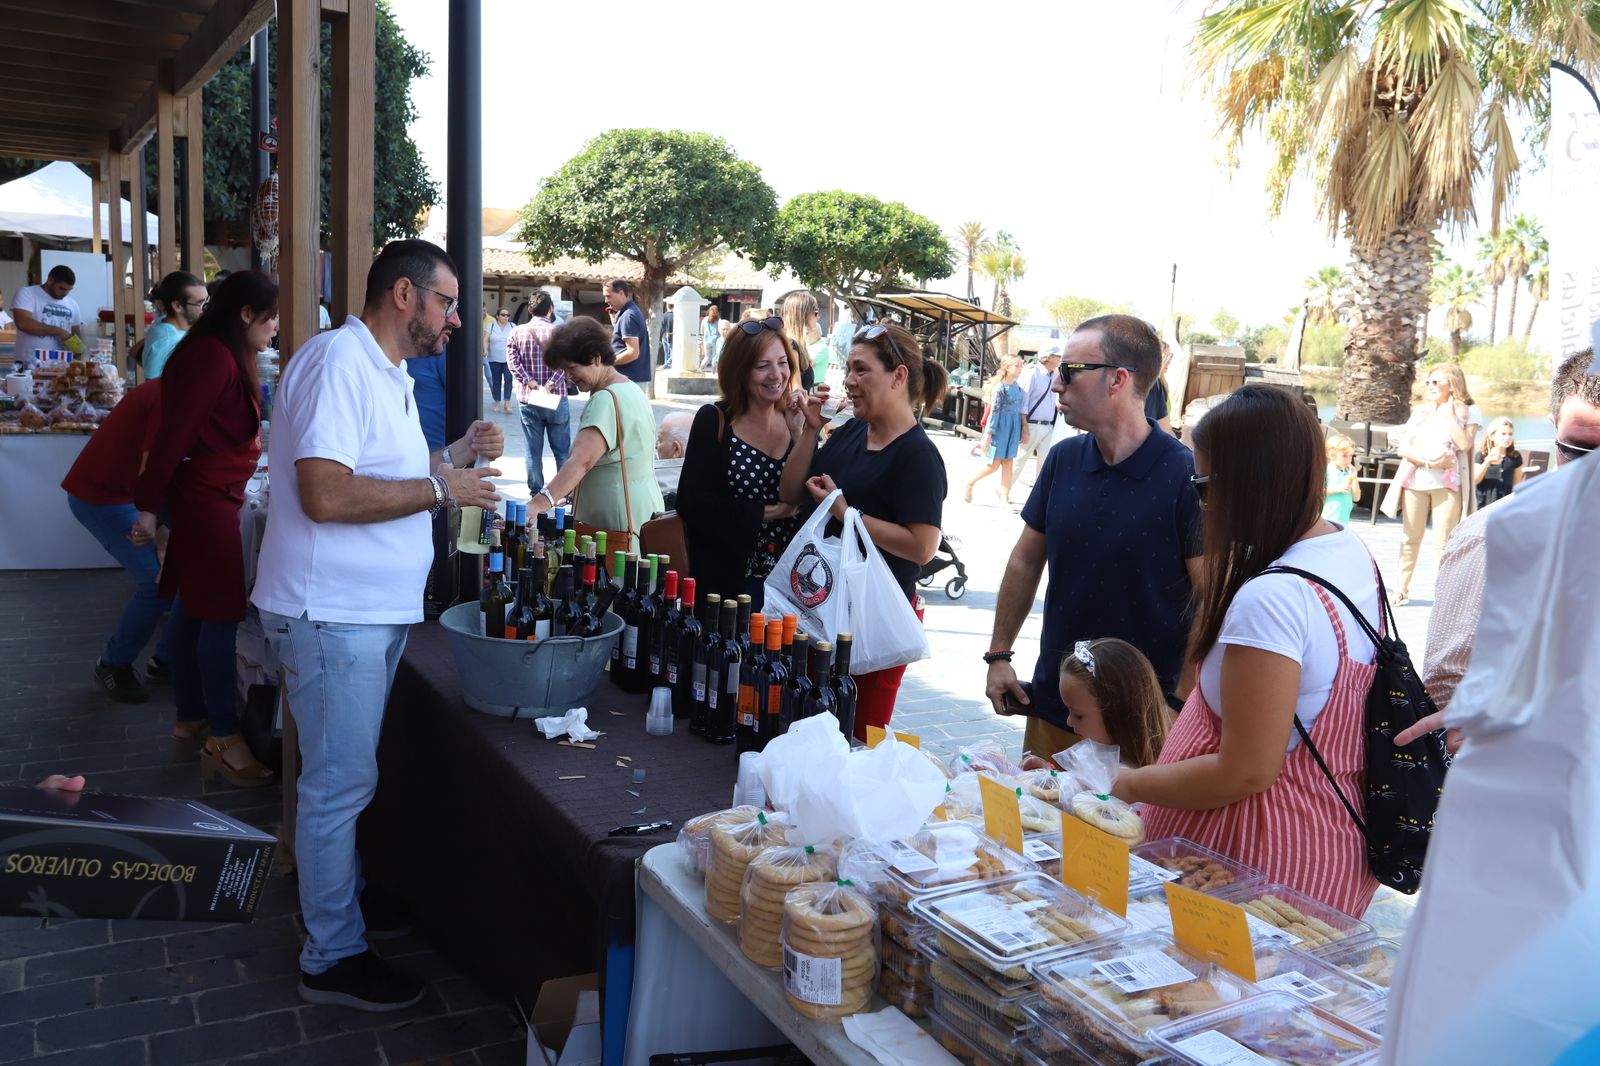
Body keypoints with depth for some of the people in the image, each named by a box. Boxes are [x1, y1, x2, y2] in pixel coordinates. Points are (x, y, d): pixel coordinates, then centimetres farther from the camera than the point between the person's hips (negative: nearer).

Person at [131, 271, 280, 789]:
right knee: (221, 614, -6)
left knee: (194, 610, 14)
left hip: (208, 496, 10)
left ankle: (190, 721, 23)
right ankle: (223, 739, 0)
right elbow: (174, 435, -19)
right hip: (208, 499, -10)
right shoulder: (213, 358, -18)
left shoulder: (223, 356, 13)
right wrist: (148, 507, -16)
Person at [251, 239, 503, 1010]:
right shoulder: (338, 360, -18)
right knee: (341, 783, 0)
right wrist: (440, 489, -19)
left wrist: (455, 454, 7)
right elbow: (325, 494, -27)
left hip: (375, 610, 10)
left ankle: (337, 887, 39)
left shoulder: (386, 372, 15)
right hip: (332, 613, -10)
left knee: (345, 777, 22)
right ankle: (333, 958, 14)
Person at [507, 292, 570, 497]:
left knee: (533, 451, 8)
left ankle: (535, 491, 11)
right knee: (562, 450, 6)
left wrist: (530, 382, -12)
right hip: (556, 399, -2)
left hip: (527, 399, 2)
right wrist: (550, 386, -17)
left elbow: (514, 362, -7)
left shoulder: (517, 332, 4)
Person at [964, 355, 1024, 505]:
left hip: (1012, 430, 6)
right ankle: (970, 482, 17)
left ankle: (1004, 497, 9)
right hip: (1000, 428, -6)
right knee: (994, 465, -3)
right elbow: (994, 411, -15)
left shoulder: (1018, 387, 7)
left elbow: (1019, 410, 13)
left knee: (1008, 463, 5)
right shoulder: (1001, 387, -13)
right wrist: (988, 434, -16)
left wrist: (1022, 430, 13)